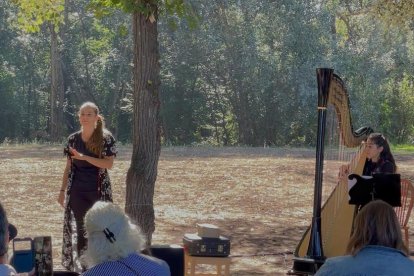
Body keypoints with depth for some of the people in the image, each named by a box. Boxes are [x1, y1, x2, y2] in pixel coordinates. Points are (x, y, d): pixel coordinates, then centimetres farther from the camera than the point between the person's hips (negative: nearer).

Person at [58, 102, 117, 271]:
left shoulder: (106, 138, -6)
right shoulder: (73, 139, 5)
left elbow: (109, 164, -15)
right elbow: (69, 167, 10)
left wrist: (84, 157, -22)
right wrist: (62, 190, 7)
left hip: (98, 190, -3)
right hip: (77, 192, 3)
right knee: (80, 229, 7)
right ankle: (80, 265, 14)